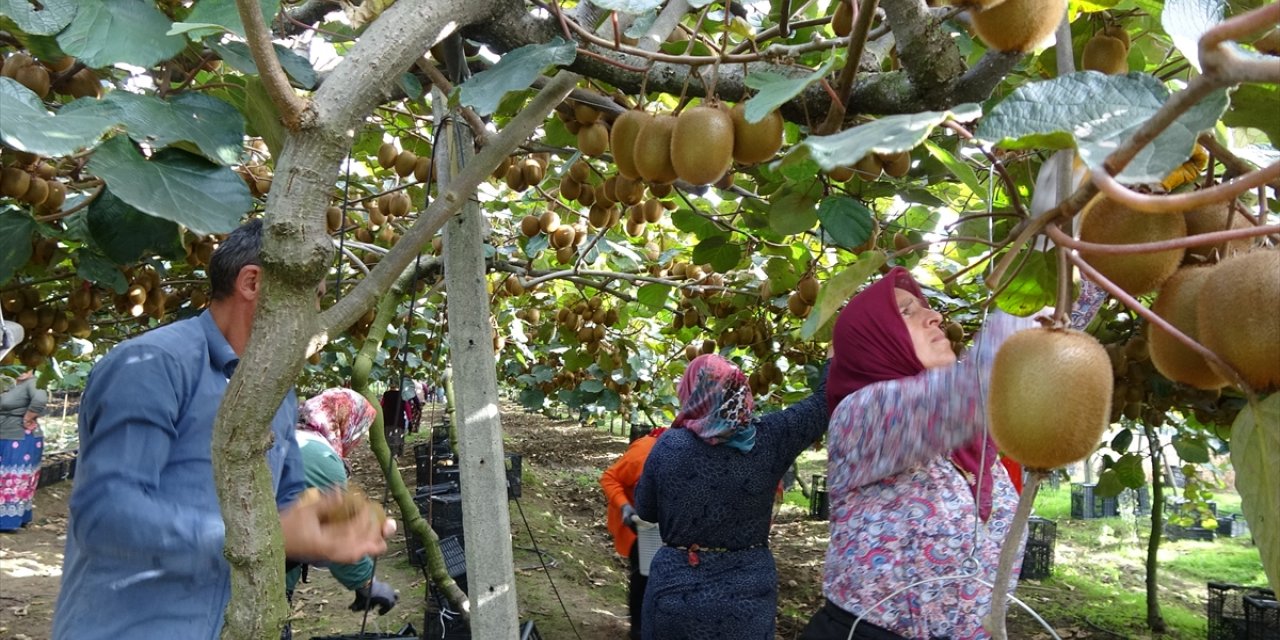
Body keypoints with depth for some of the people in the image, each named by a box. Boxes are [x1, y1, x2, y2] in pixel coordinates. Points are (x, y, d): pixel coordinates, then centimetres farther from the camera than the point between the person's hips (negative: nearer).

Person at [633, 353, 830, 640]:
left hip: (678, 591, -1)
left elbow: (645, 510, 1)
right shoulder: (768, 438, -11)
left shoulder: (668, 445, -13)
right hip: (750, 593, 1)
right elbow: (824, 401, 0)